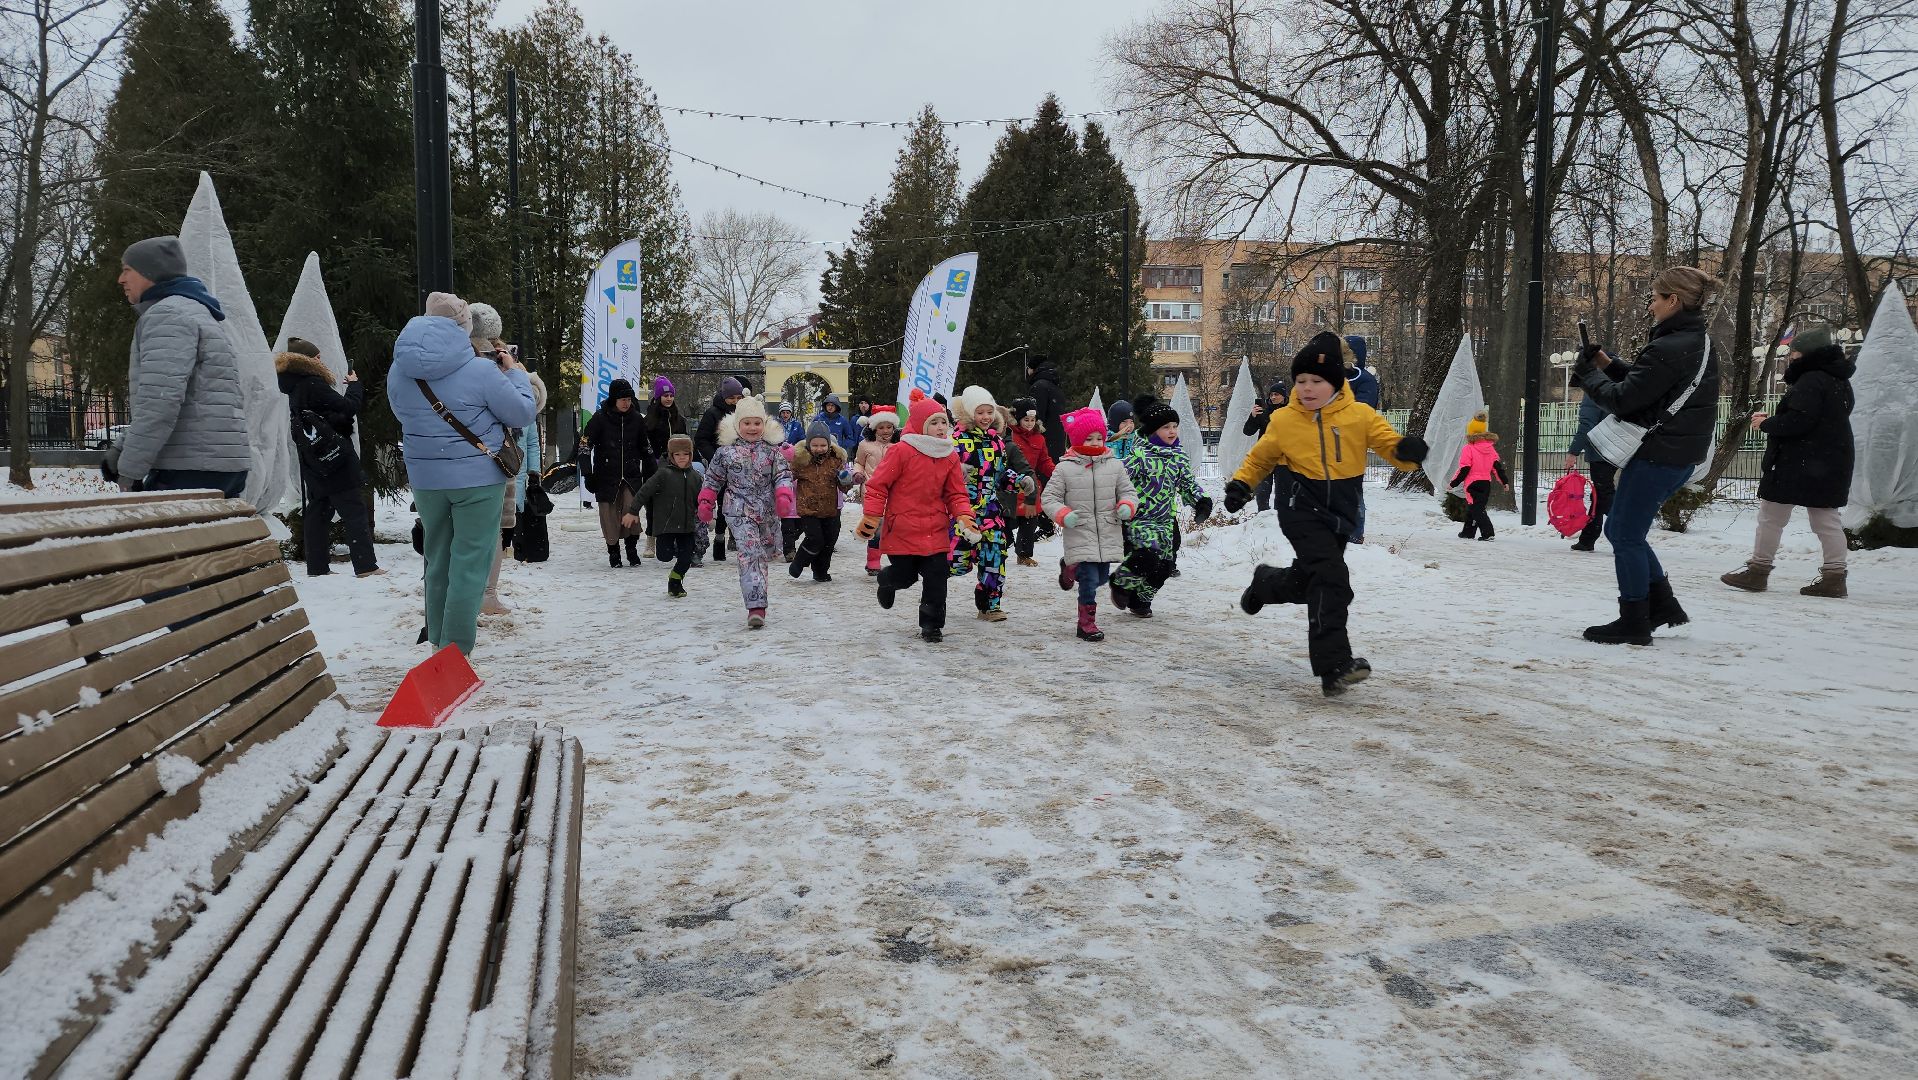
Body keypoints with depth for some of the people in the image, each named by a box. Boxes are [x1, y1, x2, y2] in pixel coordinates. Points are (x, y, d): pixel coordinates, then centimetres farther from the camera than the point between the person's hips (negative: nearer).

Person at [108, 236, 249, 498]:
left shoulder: (167, 314, -7)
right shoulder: (195, 312, 25)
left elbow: (160, 400, -20)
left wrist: (130, 468, -15)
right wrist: (120, 449, 18)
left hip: (190, 471, -10)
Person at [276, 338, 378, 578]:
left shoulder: (295, 389, 14)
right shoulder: (313, 385, -15)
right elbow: (349, 407, -15)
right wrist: (354, 384, 0)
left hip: (313, 465, 9)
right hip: (335, 461, -9)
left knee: (318, 512, 11)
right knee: (354, 512, -6)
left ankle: (317, 567, 12)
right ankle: (366, 566, -8)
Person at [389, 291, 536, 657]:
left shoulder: (398, 371, 1)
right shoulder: (480, 371, -16)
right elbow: (523, 414, -8)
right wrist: (515, 374, 8)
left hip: (425, 479, 5)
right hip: (477, 479, -5)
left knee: (437, 560, 18)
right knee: (469, 564, 1)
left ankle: (438, 642, 29)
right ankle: (456, 651, 1)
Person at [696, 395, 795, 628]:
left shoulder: (772, 449, 2)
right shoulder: (726, 450, 0)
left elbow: (783, 474, -1)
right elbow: (713, 479, 10)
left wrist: (783, 496, -18)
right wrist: (706, 503, 7)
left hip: (768, 512, 3)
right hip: (739, 511, -3)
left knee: (763, 555, 16)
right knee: (750, 554, -15)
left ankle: (756, 603, 39)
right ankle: (756, 608, -22)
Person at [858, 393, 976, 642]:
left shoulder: (950, 457, 4)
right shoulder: (901, 451, -12)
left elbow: (956, 493, 8)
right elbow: (877, 485, -7)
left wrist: (964, 517, -9)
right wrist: (870, 519, -9)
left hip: (936, 531, 4)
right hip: (902, 529, -4)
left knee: (936, 578, 0)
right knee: (905, 576, 7)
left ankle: (931, 625, 15)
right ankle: (887, 581, 44)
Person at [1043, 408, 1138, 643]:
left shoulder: (1114, 465, 3)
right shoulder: (1065, 468, -5)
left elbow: (1128, 491, 11)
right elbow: (1048, 498, 0)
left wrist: (1126, 506, -12)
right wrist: (1063, 515, -18)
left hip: (1108, 535, 4)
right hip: (1080, 535, -4)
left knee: (1102, 577, 15)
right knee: (1090, 581, -8)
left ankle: (1071, 568, 45)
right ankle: (1087, 623, 8)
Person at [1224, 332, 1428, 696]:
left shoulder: (1360, 416, -1)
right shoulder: (1284, 421, 0)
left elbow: (1391, 445, -3)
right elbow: (1260, 457, 15)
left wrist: (1407, 450, -26)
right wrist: (1241, 484, 1)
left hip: (1340, 512, 3)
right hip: (1302, 507, -3)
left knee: (1307, 583, 15)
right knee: (1331, 578, -22)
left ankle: (1264, 584, 50)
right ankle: (1333, 666, -24)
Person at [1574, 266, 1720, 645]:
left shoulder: (1668, 349, -21)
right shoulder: (1698, 343, 13)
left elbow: (1622, 400, -18)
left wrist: (1589, 373, -3)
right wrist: (1608, 365, 10)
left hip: (1658, 454, -10)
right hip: (1681, 454, 10)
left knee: (1627, 536, 1)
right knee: (1620, 529, 18)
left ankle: (1634, 622, 8)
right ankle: (1662, 604, 22)